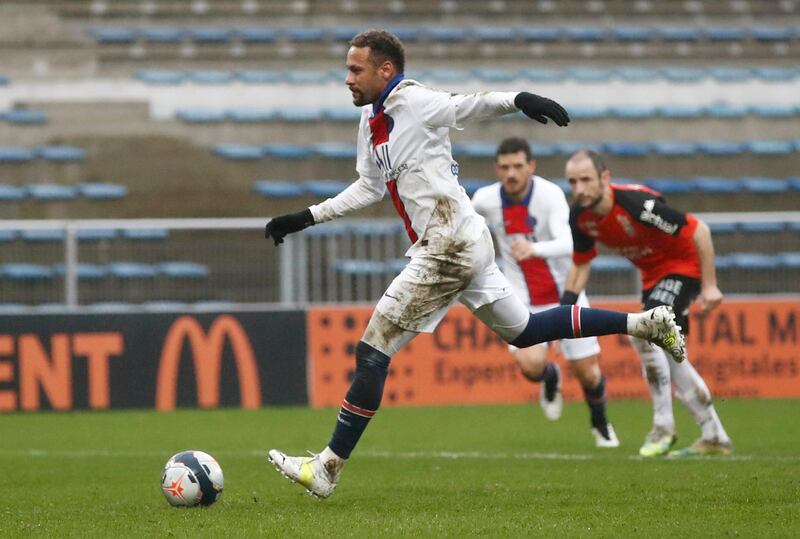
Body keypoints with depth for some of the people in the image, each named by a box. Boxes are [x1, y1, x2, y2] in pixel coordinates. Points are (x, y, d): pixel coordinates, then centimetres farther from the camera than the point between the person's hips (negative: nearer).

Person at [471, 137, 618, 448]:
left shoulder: (550, 195, -22)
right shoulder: (485, 199, -10)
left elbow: (568, 244, -38)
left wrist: (534, 249, -56)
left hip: (565, 294, -1)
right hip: (522, 300, 1)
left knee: (587, 372, 1)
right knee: (531, 364, -22)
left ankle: (600, 423, 35)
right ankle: (550, 379, 17)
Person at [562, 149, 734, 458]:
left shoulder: (636, 204, -33)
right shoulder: (580, 218, -11)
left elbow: (699, 231, -26)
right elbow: (580, 264, 8)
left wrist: (709, 286, -23)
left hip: (683, 267, -8)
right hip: (652, 276, 8)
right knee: (668, 358, 10)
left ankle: (663, 426, -16)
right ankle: (715, 438, 22)